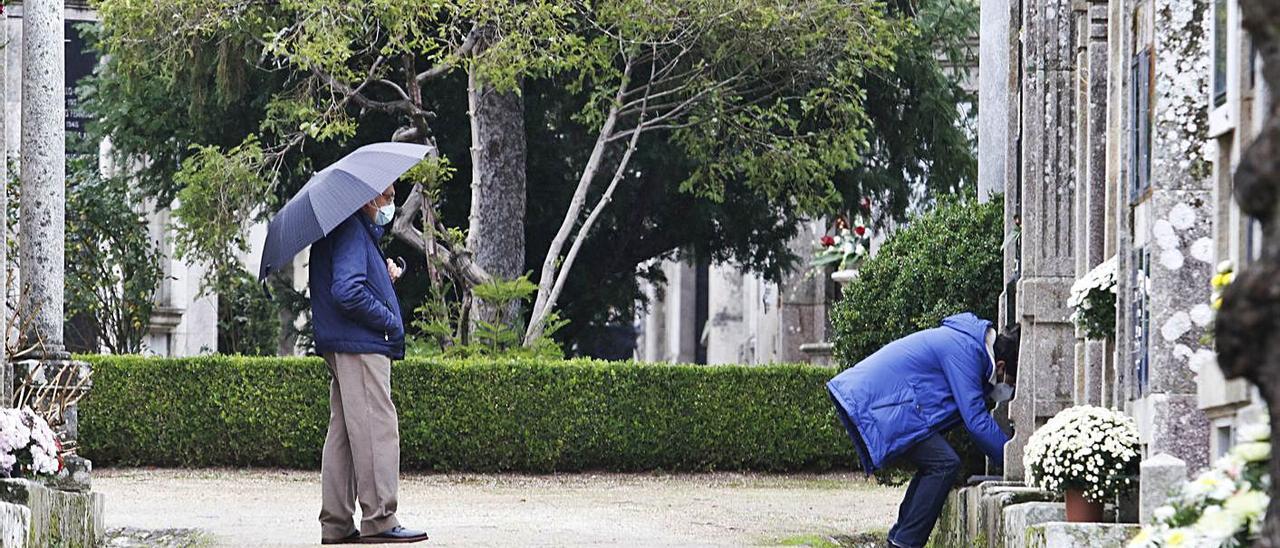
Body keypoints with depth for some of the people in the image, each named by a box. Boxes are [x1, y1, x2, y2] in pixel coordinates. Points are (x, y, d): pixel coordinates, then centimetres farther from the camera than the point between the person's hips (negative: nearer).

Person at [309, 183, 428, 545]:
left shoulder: (360, 231, 21)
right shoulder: (351, 231, -12)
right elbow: (348, 292, -22)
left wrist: (386, 271, 9)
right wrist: (390, 321, -12)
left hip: (342, 348, 11)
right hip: (360, 349, -11)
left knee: (343, 433, 10)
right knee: (377, 429, -11)